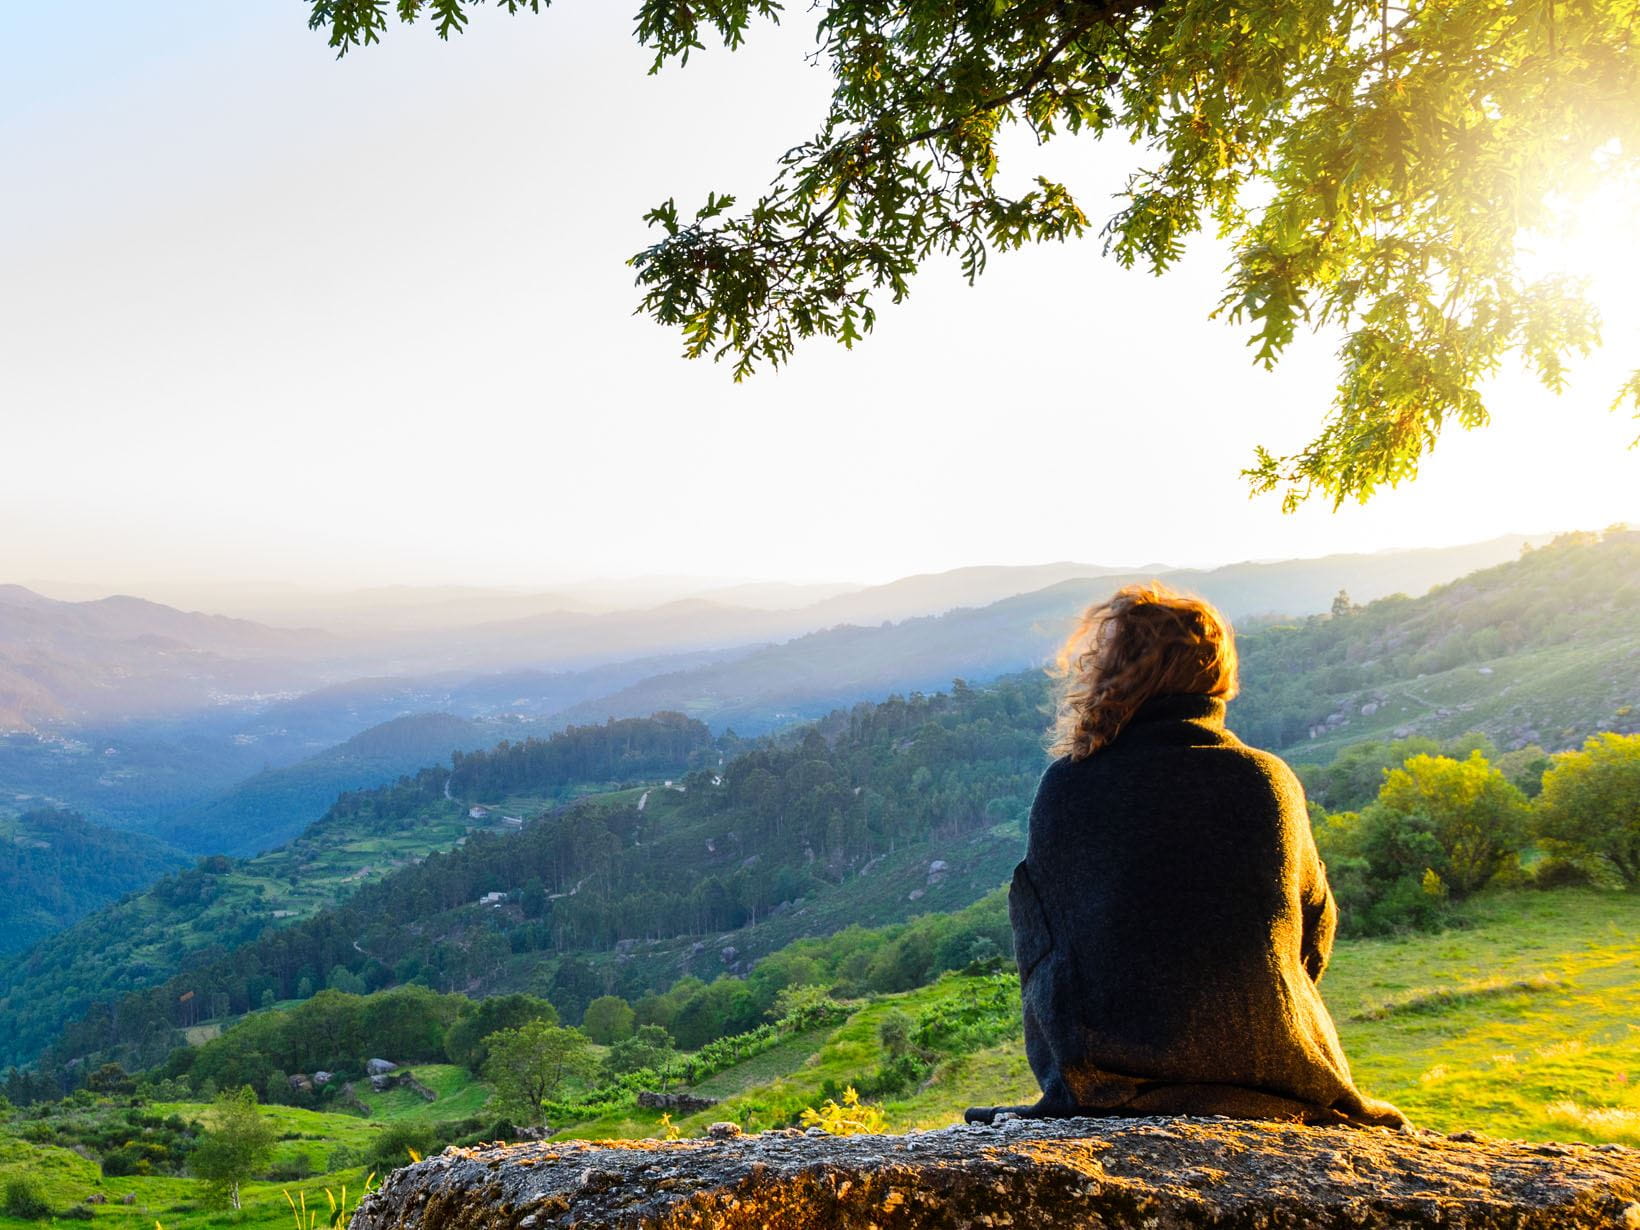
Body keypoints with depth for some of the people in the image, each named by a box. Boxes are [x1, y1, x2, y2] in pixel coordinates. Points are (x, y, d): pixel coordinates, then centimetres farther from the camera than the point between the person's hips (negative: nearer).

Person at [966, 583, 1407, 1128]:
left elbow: (1037, 942, 1)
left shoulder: (1068, 784, -10)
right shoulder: (1271, 779, -3)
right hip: (1270, 1059, 2)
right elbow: (1314, 941, 9)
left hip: (1116, 1067, -2)